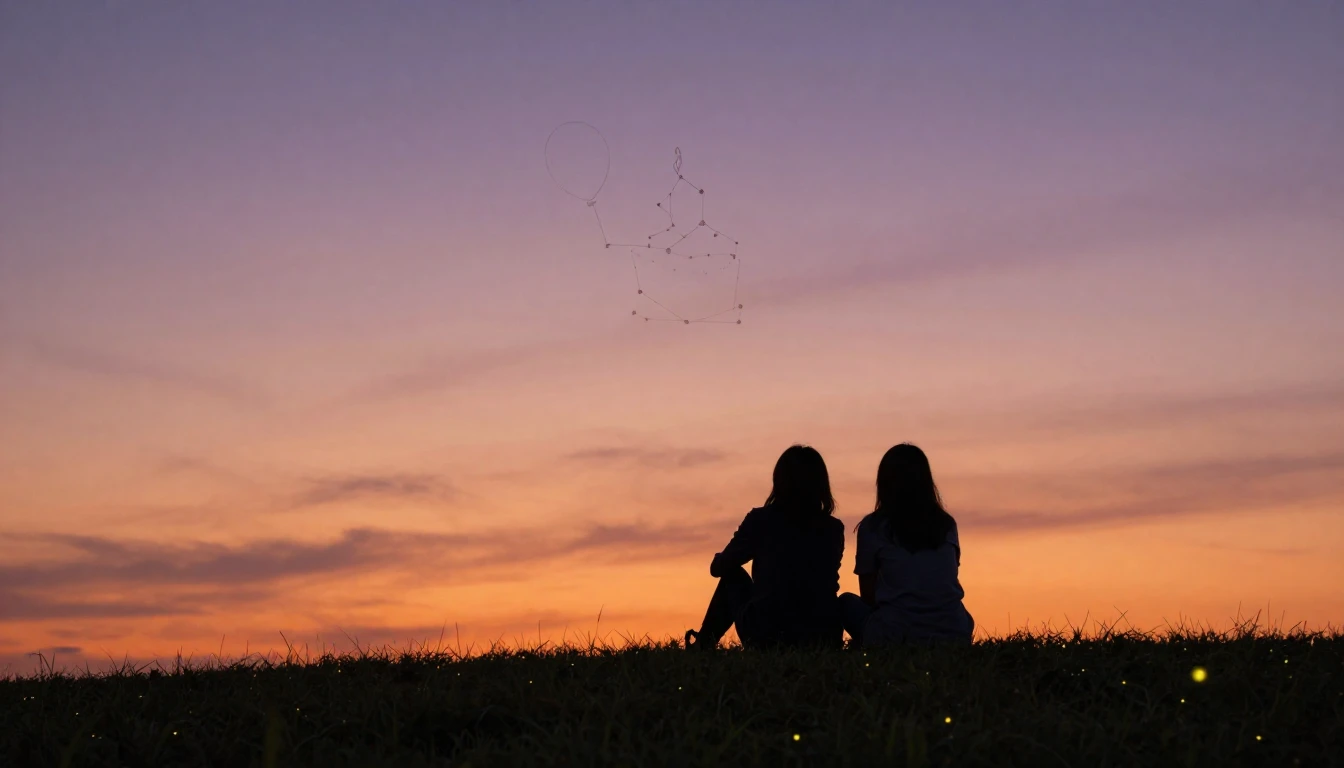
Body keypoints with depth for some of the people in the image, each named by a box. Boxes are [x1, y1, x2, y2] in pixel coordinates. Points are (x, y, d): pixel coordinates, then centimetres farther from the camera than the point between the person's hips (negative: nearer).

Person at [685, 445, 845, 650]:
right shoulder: (833, 529, 4)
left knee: (733, 576, 26)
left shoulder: (761, 520, -3)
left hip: (767, 636, -2)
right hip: (823, 639, 2)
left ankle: (704, 644, 34)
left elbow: (718, 567, 10)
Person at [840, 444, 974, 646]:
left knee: (847, 602, 24)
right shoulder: (946, 524, 12)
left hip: (896, 638, -3)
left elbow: (868, 595, 8)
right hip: (952, 637, 3)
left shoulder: (873, 527, 2)